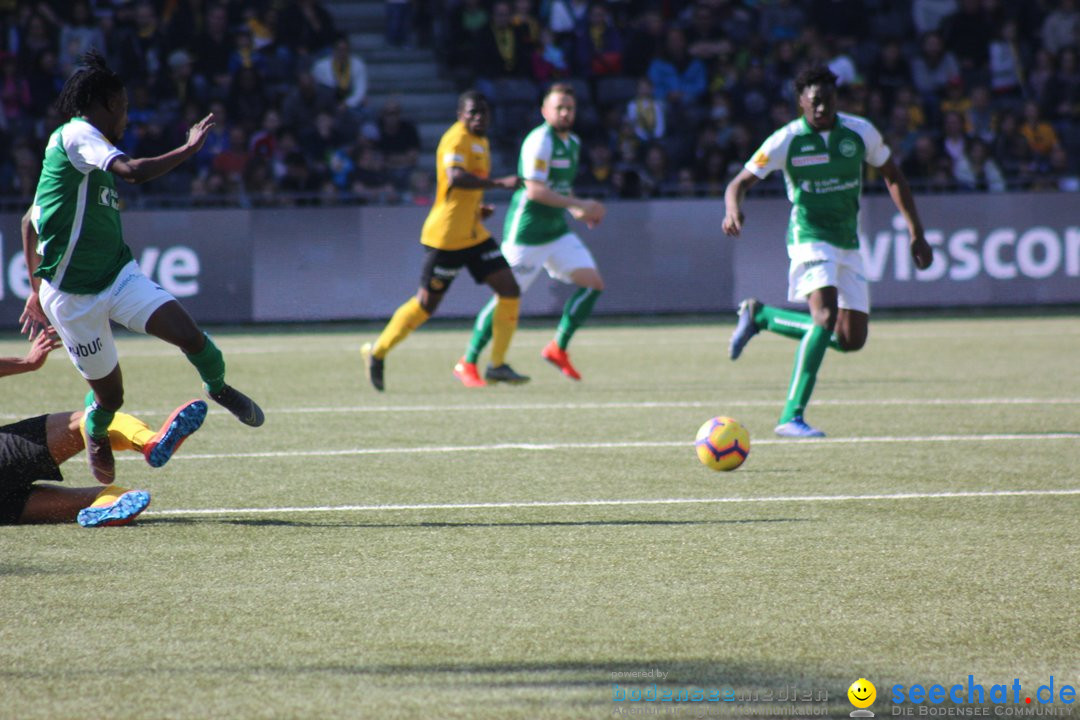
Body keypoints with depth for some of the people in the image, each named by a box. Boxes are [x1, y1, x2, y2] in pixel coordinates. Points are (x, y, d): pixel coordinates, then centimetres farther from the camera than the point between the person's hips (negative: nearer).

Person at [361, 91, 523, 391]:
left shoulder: (481, 141, 15)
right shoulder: (457, 139, -15)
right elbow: (456, 177, -34)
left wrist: (477, 206, 13)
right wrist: (498, 183, -39)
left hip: (474, 234, 9)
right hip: (447, 236, -9)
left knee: (510, 291, -2)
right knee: (427, 303, -2)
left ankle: (498, 365, 4)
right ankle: (377, 352, 17)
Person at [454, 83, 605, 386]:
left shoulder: (573, 142, 13)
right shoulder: (540, 140, -16)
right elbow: (535, 190, -24)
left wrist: (578, 210, 8)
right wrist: (580, 205, -21)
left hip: (557, 230, 9)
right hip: (527, 230, -9)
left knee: (593, 283, -2)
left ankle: (558, 348, 9)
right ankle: (467, 364, 5)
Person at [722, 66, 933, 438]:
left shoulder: (860, 132, -2)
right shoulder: (786, 141, -12)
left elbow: (893, 177, 12)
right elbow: (740, 183, -9)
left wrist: (916, 234, 8)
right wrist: (733, 211, -33)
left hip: (848, 243, 5)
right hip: (810, 237, -5)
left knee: (851, 340, 2)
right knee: (826, 314, -28)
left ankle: (760, 315, 20)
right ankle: (792, 417, -27)